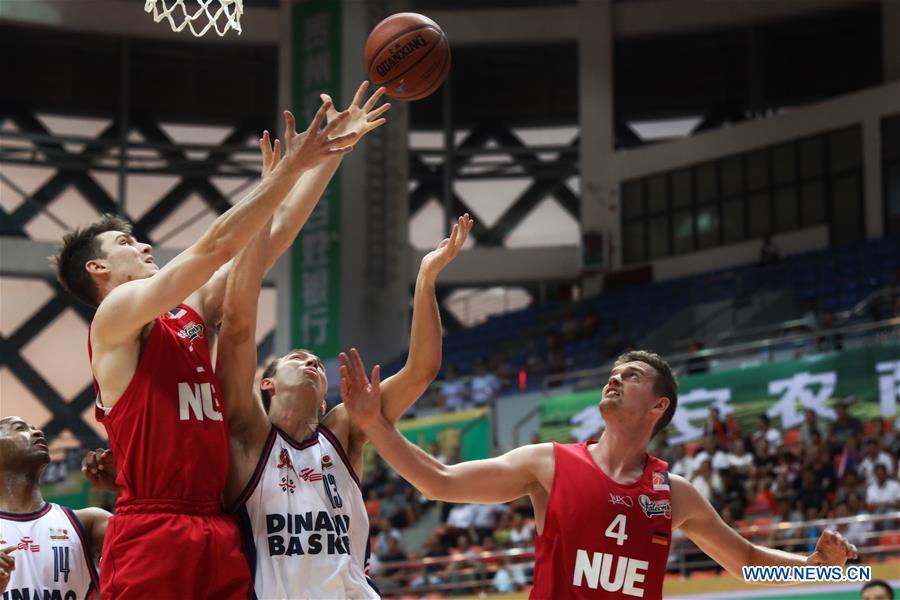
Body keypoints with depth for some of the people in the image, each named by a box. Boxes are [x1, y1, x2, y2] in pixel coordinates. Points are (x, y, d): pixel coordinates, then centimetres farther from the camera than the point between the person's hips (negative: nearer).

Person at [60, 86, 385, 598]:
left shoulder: (194, 311, 19)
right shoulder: (115, 316, -2)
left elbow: (274, 236, 17)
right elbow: (215, 247, -12)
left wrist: (333, 152, 14)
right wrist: (290, 167, -10)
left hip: (220, 534, 7)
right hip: (152, 536, -7)